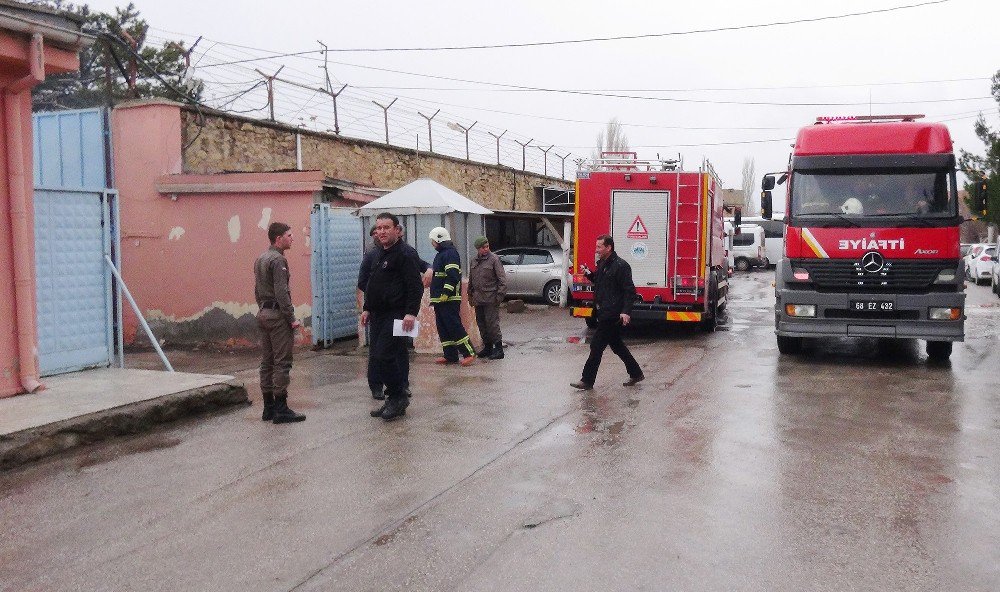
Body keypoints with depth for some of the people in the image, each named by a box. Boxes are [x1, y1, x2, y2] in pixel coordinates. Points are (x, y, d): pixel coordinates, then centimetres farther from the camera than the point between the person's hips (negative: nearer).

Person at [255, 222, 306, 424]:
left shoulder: (261, 259, 15)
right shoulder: (278, 260, -15)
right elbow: (281, 293, -20)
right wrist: (292, 318, -17)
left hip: (263, 314, 10)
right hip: (277, 315, -10)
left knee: (267, 362, 11)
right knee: (282, 362, -6)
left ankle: (268, 407, 16)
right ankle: (281, 409, -4)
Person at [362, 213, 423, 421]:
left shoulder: (404, 255, -11)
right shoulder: (379, 255, 18)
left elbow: (416, 286, -18)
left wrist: (411, 312, -25)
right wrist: (367, 308, 22)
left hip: (396, 316, -10)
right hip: (378, 316, 10)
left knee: (383, 357, -15)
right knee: (376, 359, 9)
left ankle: (398, 397, 2)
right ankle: (394, 401, 19)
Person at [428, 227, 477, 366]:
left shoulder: (450, 253, -12)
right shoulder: (441, 254, 21)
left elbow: (453, 276, -22)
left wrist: (446, 294, -26)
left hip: (450, 299, -11)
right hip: (440, 299, 11)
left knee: (454, 326, -11)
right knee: (443, 328, 10)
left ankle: (469, 353, -7)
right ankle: (450, 356, 14)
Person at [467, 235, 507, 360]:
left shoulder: (494, 259, -6)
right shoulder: (474, 262, 13)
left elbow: (502, 279, -8)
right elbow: (471, 281, 23)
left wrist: (499, 295, -13)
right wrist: (470, 296, 19)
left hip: (490, 299, -7)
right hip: (478, 299, 7)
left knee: (492, 324, -7)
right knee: (481, 324, 12)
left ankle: (498, 348, 0)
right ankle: (487, 347, 23)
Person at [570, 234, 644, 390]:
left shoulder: (620, 265, -16)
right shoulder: (602, 263, 12)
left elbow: (630, 290, -18)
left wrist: (626, 311, -26)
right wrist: (590, 274, 8)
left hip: (612, 315, -10)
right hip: (604, 313, 10)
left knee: (596, 346, -6)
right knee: (617, 345, 17)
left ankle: (587, 381, 1)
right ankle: (636, 373, 29)